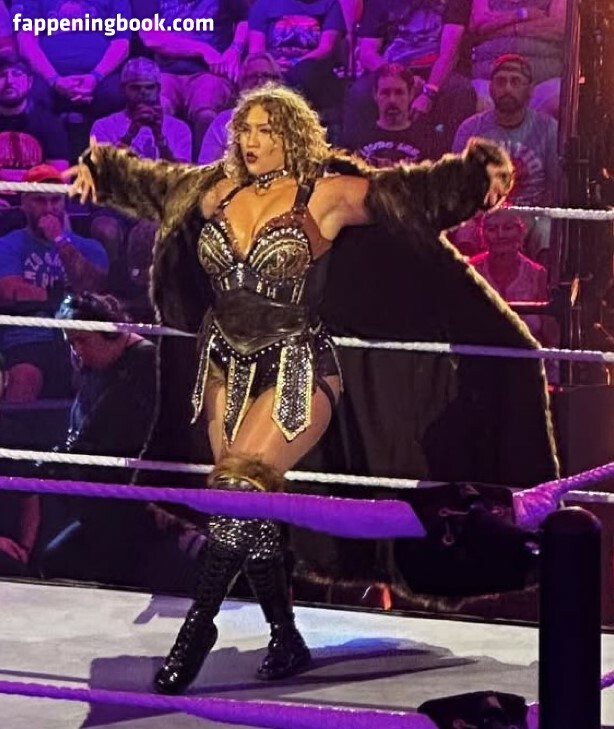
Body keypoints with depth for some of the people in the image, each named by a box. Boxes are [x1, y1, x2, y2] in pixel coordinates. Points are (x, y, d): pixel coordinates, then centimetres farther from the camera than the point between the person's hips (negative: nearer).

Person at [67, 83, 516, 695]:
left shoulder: (324, 197, -7)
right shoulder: (214, 191, 7)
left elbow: (408, 190, -9)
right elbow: (151, 181, 26)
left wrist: (479, 169, -19)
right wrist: (99, 168, 32)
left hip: (295, 369, -6)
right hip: (227, 365, 6)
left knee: (240, 483, -21)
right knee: (251, 502, 4)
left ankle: (198, 624, -15)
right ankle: (286, 640, 14)